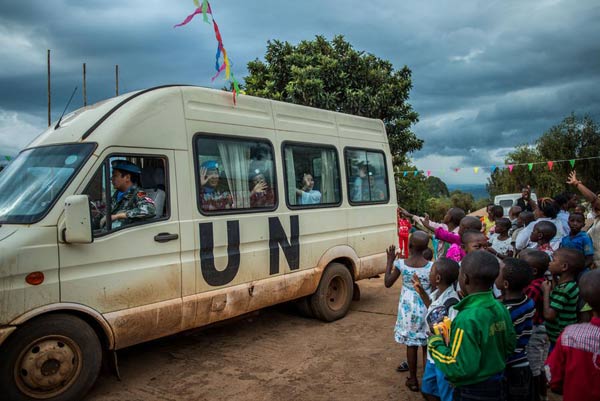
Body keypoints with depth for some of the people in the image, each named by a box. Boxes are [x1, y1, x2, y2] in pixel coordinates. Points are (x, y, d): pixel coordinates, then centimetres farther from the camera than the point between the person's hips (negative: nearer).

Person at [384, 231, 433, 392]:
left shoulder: (401, 263, -14)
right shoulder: (431, 266, -14)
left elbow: (388, 283, -2)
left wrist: (390, 261, 3)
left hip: (409, 307, 0)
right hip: (426, 308, 0)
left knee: (411, 344, 13)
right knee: (427, 344, 15)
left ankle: (413, 380, 23)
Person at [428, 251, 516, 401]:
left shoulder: (467, 319, -29)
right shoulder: (501, 308, -7)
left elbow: (459, 368, -27)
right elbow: (510, 346, 6)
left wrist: (435, 343, -15)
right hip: (496, 386, 7)